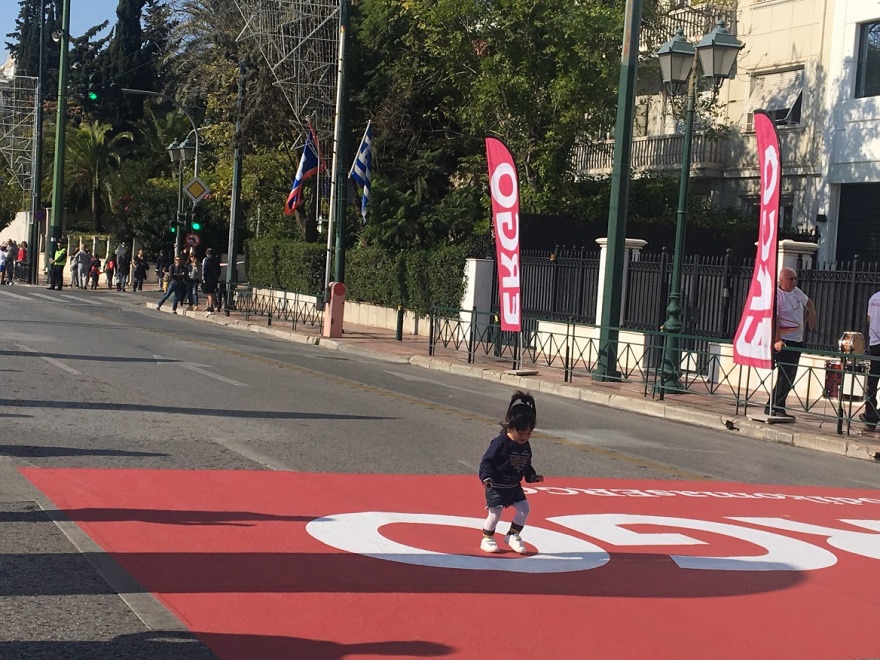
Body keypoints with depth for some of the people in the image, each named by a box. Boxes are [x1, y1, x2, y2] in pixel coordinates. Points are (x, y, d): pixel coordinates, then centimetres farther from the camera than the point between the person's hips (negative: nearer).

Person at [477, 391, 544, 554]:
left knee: (524, 509, 2)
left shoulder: (525, 446, 1)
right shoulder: (500, 443, -21)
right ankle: (487, 539, 16)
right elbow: (486, 461, -20)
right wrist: (486, 477, -31)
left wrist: (533, 476, 0)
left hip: (514, 486, 7)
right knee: (495, 513, -5)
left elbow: (526, 465, 15)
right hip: (496, 486, -7)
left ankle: (513, 536, 20)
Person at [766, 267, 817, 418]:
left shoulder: (796, 291, 11)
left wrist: (812, 314, 18)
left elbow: (808, 302, 33)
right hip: (784, 342, -9)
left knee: (789, 378, 10)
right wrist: (777, 341, -30)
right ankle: (772, 408, -8)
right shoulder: (776, 295, -15)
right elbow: (774, 319, -23)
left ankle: (778, 407, 15)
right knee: (785, 377, -13)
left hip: (797, 341, 9)